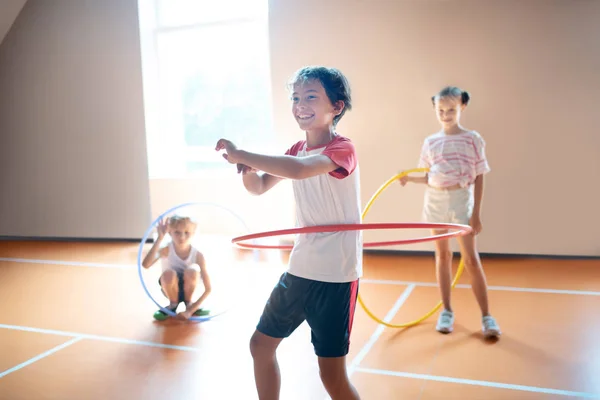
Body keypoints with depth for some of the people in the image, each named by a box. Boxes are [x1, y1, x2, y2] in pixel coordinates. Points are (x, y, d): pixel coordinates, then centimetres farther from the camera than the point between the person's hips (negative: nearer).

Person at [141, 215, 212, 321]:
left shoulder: (198, 255, -23)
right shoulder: (166, 250, -23)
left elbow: (208, 289, -22)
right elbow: (145, 265, -44)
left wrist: (190, 311, -30)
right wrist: (160, 238, -45)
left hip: (187, 288, 0)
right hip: (171, 288, 0)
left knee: (191, 272, -33)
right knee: (169, 274, -35)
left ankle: (189, 304, -3)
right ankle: (173, 305, -3)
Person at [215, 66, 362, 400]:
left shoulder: (342, 149, -16)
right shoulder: (297, 150, 8)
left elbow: (299, 170, -36)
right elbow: (259, 187, 14)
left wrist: (240, 154, -29)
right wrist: (247, 169, -9)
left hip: (336, 275, -8)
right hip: (300, 268, 8)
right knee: (261, 344, 17)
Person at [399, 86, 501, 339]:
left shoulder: (472, 139, -4)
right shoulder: (430, 142, 5)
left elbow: (479, 178, -4)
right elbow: (428, 177, 10)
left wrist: (476, 213, -7)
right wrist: (409, 178, -11)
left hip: (461, 200, -3)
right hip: (435, 201, 3)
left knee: (471, 259, -4)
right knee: (442, 255, 12)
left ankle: (486, 316, 8)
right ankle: (446, 311, 24)